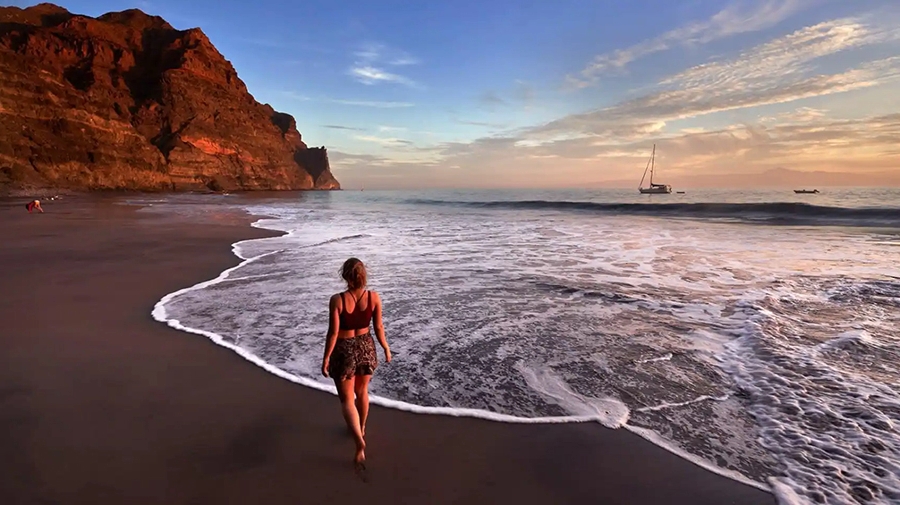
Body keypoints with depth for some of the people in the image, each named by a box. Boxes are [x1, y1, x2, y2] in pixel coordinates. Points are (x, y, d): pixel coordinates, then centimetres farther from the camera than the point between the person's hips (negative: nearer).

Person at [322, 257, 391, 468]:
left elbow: (333, 332, -17)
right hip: (366, 347, 4)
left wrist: (326, 358, -4)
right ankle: (361, 429, 46)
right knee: (361, 392, 26)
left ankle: (359, 441, -3)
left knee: (347, 399, 11)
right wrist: (386, 348, 10)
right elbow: (378, 327, -5)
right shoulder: (374, 297, -14)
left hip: (343, 350, -3)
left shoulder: (337, 300, -22)